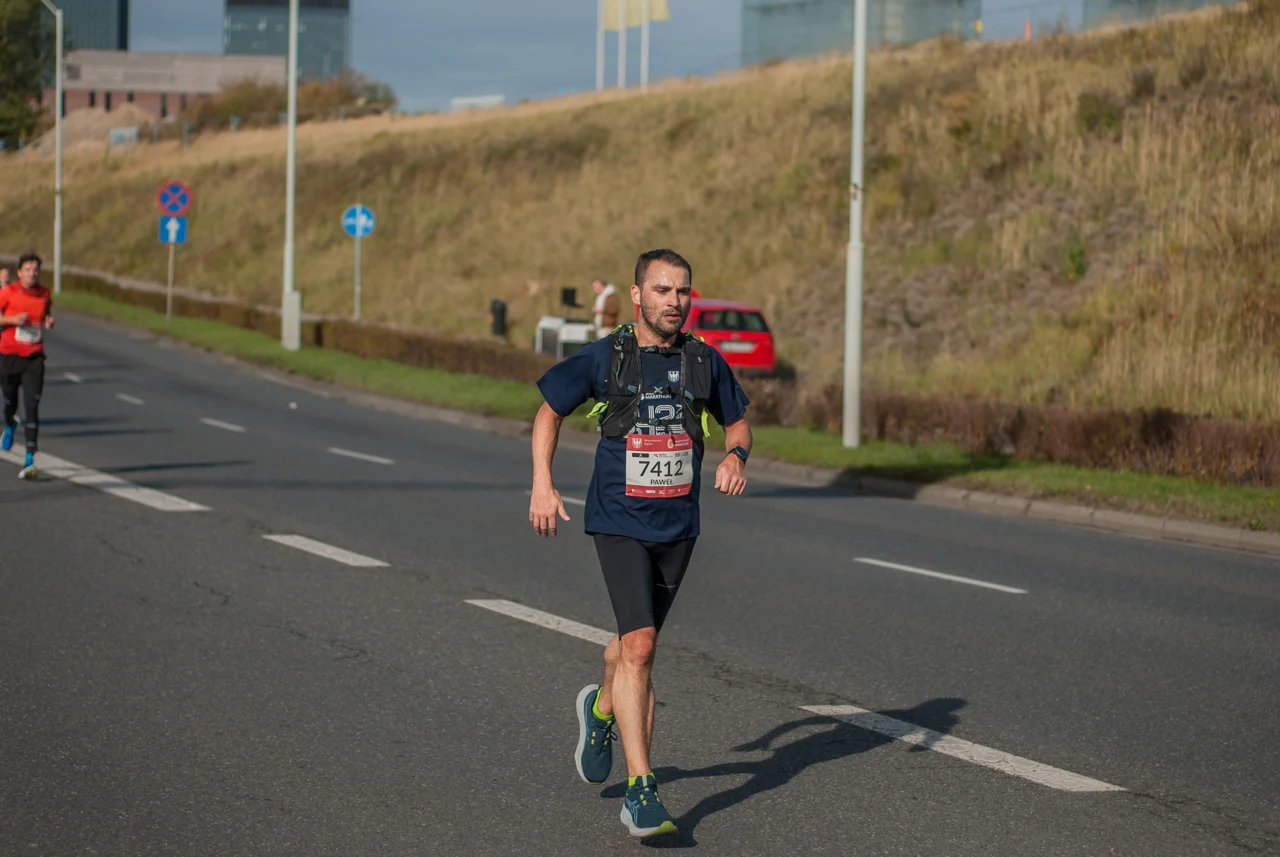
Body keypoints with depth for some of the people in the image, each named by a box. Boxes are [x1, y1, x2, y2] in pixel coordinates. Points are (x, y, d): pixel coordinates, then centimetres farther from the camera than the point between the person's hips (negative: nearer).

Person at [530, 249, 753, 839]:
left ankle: (601, 710, 53)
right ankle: (640, 792, -17)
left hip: (678, 526, 4)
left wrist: (736, 457, -8)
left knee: (638, 641, 19)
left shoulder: (705, 362, 1)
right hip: (619, 523, -4)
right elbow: (550, 410, 7)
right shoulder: (603, 358, -7)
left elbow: (737, 421, 15)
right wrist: (542, 485, -1)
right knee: (639, 646, -17)